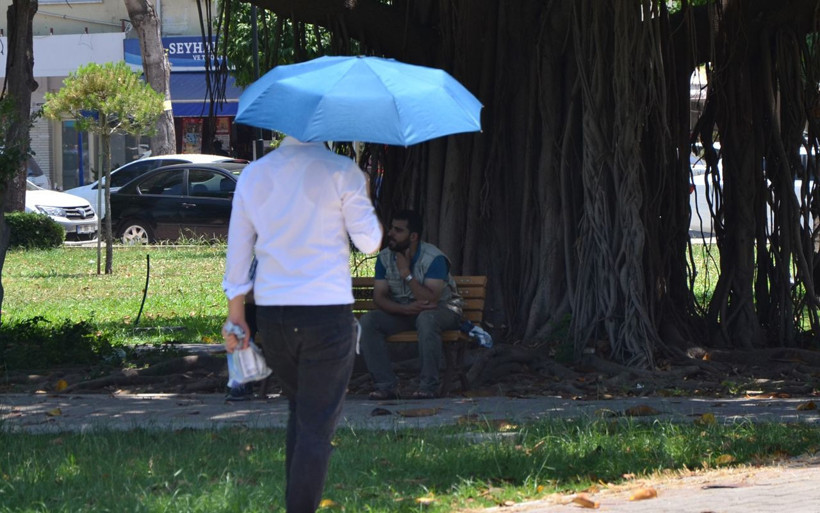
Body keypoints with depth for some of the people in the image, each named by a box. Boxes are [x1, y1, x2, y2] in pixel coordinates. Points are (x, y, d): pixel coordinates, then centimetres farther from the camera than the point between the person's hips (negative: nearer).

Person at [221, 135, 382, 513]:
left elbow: (237, 252, 9)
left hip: (271, 315, 5)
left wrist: (236, 316, 16)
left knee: (299, 412, 23)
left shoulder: (253, 175, 5)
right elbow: (369, 241, -4)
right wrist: (363, 199, 14)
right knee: (317, 426, 0)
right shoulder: (341, 172, -8)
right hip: (327, 311, -5)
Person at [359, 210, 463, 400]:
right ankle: (385, 384, -21)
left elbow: (431, 300, -29)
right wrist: (406, 309, -27)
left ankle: (428, 385, -31)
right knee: (367, 322, -20)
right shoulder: (385, 258, -3)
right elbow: (379, 297, -9)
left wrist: (406, 273, -29)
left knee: (426, 318, -41)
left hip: (441, 310, -5)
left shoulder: (434, 259, -20)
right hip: (402, 311, 5)